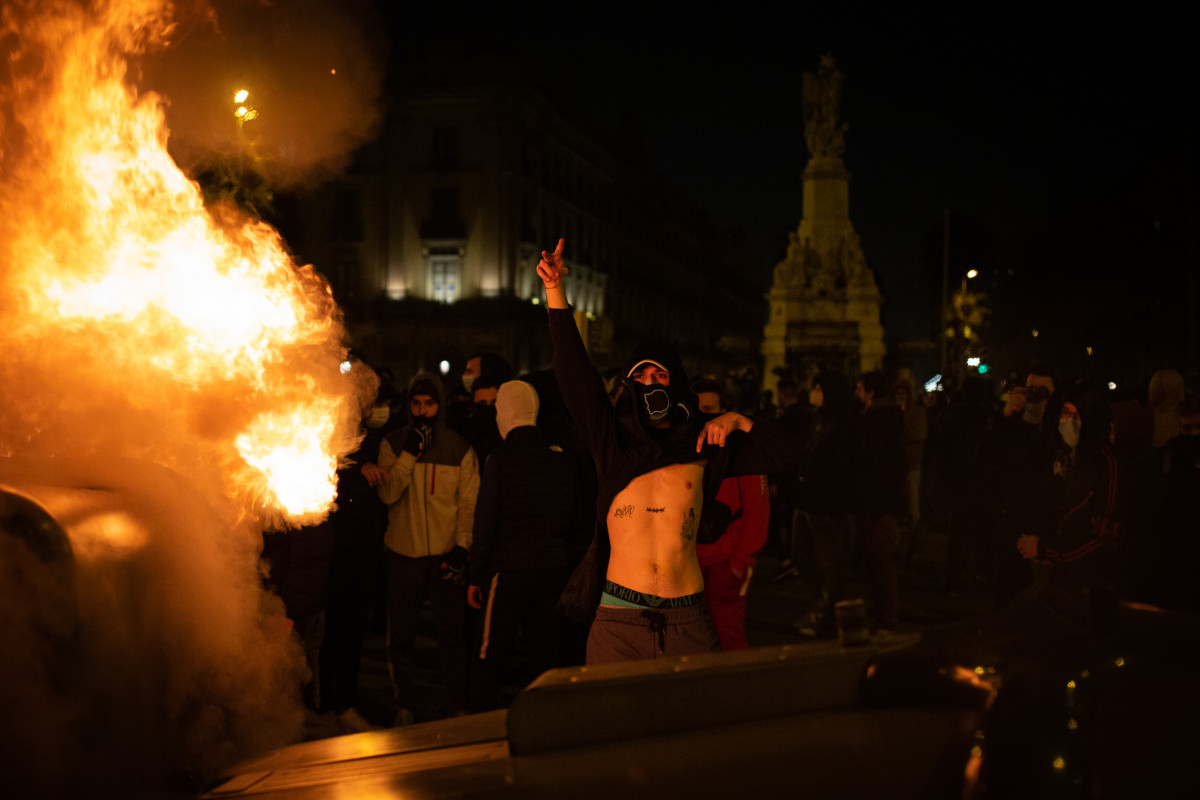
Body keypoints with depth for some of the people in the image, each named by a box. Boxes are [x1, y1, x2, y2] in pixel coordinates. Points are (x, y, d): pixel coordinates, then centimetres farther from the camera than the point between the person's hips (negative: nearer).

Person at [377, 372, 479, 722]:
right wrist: (410, 453, -18)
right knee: (400, 635, 9)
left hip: (446, 555, -1)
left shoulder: (460, 448, 1)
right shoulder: (393, 444, 2)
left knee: (452, 634, 2)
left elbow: (469, 503, 1)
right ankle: (403, 704, 23)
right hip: (403, 553, 1)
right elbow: (387, 493, -10)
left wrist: (461, 548, -9)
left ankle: (457, 707, 14)